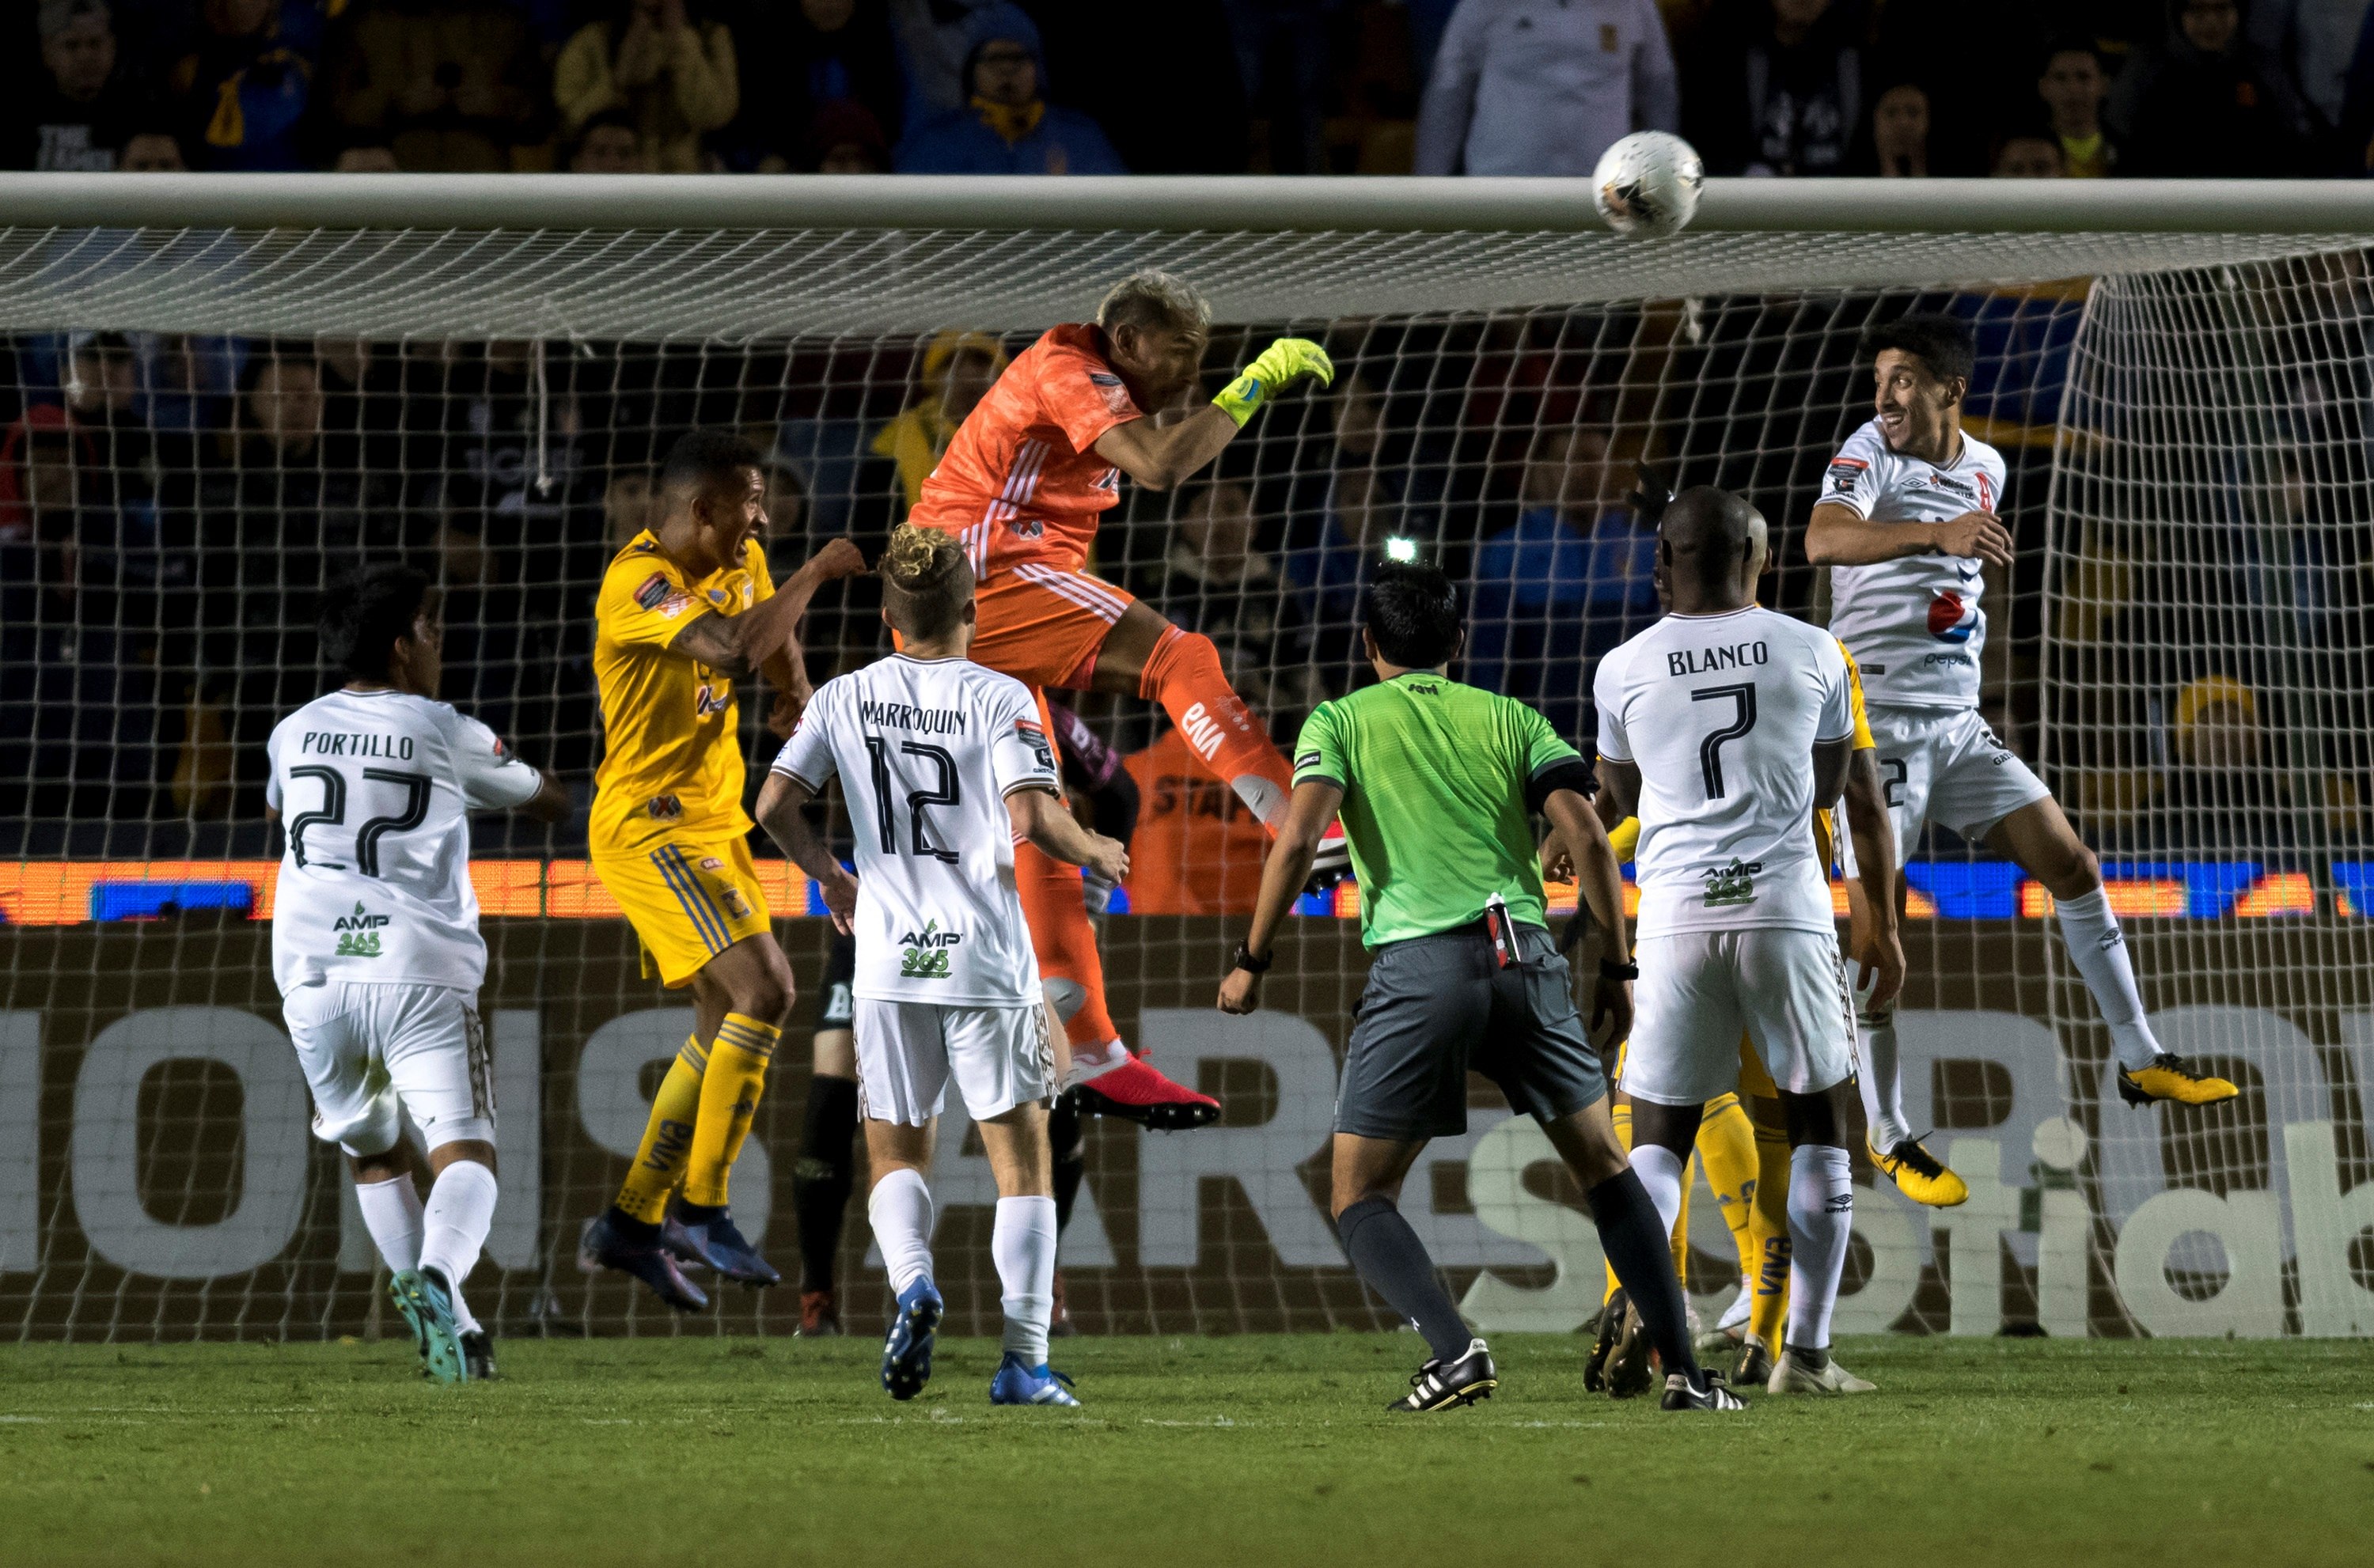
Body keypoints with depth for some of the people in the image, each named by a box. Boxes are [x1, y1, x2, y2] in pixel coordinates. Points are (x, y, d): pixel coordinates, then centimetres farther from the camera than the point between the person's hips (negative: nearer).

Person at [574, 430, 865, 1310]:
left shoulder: (740, 564, 7)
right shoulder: (639, 583, -21)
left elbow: (770, 632, 29)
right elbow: (735, 646, -36)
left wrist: (797, 691, 8)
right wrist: (816, 573, -24)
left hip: (713, 824, 10)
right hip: (649, 827, -10)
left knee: (726, 1025, 10)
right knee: (765, 989, -20)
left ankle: (631, 1223, 17)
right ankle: (701, 1210, -14)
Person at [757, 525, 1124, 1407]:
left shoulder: (845, 699, 5)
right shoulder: (1000, 698, -5)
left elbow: (776, 807, 3)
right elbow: (1033, 821, -16)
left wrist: (832, 878, 21)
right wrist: (1095, 853, 4)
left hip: (889, 961, 2)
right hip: (988, 961, -2)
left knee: (896, 1157, 14)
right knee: (1021, 1160, 5)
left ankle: (912, 1279, -16)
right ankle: (1024, 1362, -3)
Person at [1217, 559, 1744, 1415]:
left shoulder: (1339, 723, 11)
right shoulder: (1510, 719, 16)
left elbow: (1297, 838, -5)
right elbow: (1588, 837, 5)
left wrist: (1252, 961, 3)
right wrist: (1616, 968, 11)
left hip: (1416, 963, -3)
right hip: (1524, 955, 3)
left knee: (1358, 1198, 6)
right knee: (1605, 1168, 17)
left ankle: (1454, 1348, -18)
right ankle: (1681, 1368, 9)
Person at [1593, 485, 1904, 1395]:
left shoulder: (1624, 672, 5)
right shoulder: (1812, 654, 5)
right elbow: (1858, 799, 15)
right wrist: (1883, 925, 26)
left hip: (1676, 914, 1)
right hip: (1786, 909, -1)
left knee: (1660, 1135, 9)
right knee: (1819, 1124, 12)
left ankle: (1637, 1326, -13)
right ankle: (1806, 1353, 7)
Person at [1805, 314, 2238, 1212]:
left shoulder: (1984, 469, 9)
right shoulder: (1869, 455, -12)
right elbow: (1825, 540, -34)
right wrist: (1936, 533, -48)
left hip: (1957, 724, 6)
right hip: (1877, 722, -6)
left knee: (2072, 866, 3)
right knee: (1876, 926, -7)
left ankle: (2139, 1062, 14)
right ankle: (1887, 1136, 2)